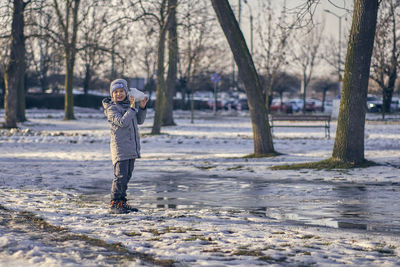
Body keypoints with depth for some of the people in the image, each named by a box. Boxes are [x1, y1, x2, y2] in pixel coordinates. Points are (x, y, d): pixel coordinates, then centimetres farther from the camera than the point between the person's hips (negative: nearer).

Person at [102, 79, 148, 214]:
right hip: (120, 147, -8)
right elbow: (122, 122, -21)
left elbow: (139, 120, 18)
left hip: (132, 147, 8)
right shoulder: (111, 108, -8)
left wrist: (142, 107, 4)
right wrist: (132, 108, -21)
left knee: (127, 176, 11)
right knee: (120, 176, -11)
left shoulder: (128, 104, 14)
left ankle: (122, 202, 19)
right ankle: (114, 204, -7)